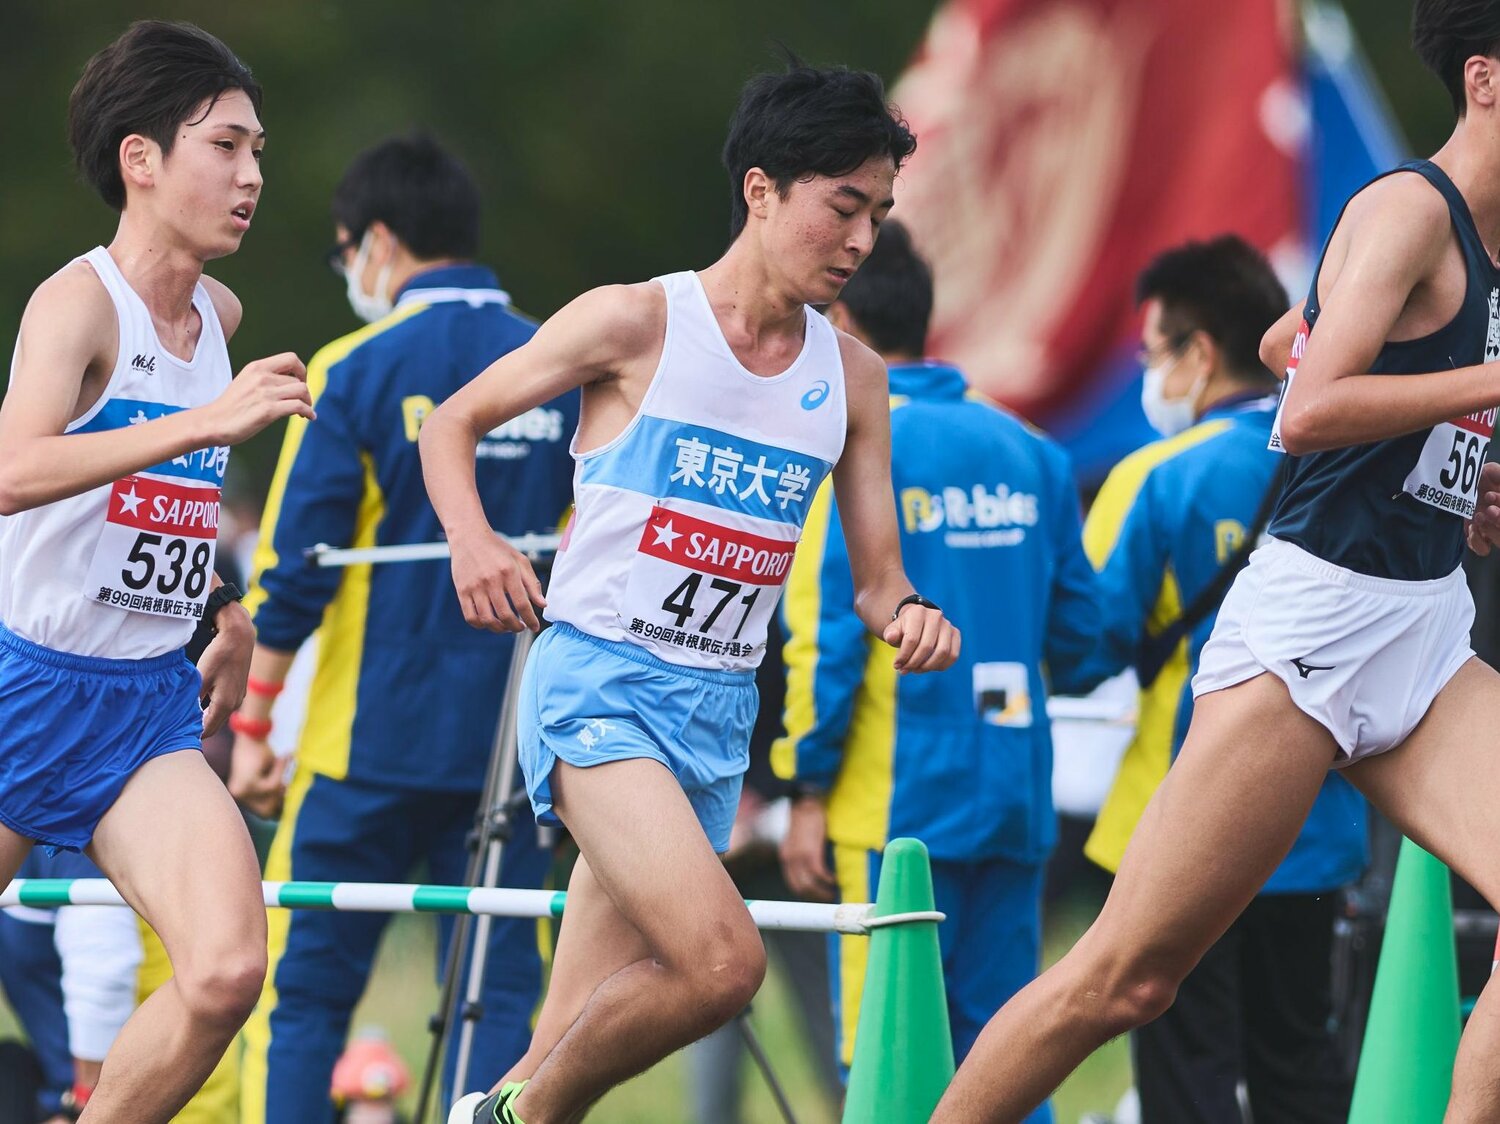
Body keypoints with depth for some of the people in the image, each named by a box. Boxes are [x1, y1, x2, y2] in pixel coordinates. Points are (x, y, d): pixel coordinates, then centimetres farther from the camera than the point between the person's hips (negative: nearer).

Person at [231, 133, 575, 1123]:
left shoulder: (355, 371, -5)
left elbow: (294, 568, -8)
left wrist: (251, 724, -1)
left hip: (368, 743, -3)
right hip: (514, 743, 3)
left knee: (304, 995, 4)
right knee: (500, 996, 4)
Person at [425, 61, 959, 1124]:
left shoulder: (853, 377, 9)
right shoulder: (636, 323, -6)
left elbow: (876, 577, 12)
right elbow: (454, 421, 3)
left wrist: (905, 613, -12)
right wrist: (471, 539, -17)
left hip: (720, 710, 6)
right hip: (600, 677, -6)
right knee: (723, 961, -25)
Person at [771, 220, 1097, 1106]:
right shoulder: (1028, 449, 10)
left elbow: (828, 638, -11)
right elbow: (1079, 628, 11)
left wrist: (809, 792, -6)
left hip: (900, 802, -6)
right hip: (1017, 799, 6)